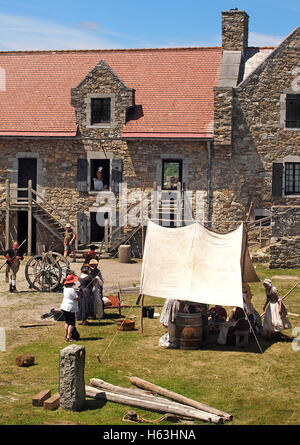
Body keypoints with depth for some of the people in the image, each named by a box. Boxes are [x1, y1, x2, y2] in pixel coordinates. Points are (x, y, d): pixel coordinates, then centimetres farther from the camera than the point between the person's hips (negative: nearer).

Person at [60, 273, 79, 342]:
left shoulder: (65, 288, 7)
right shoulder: (71, 289, -20)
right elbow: (77, 298, -18)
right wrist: (79, 294, 1)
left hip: (64, 307, 9)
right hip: (70, 308, -9)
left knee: (67, 322, 19)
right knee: (72, 323, -4)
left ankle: (66, 335, 25)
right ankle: (69, 337, -9)